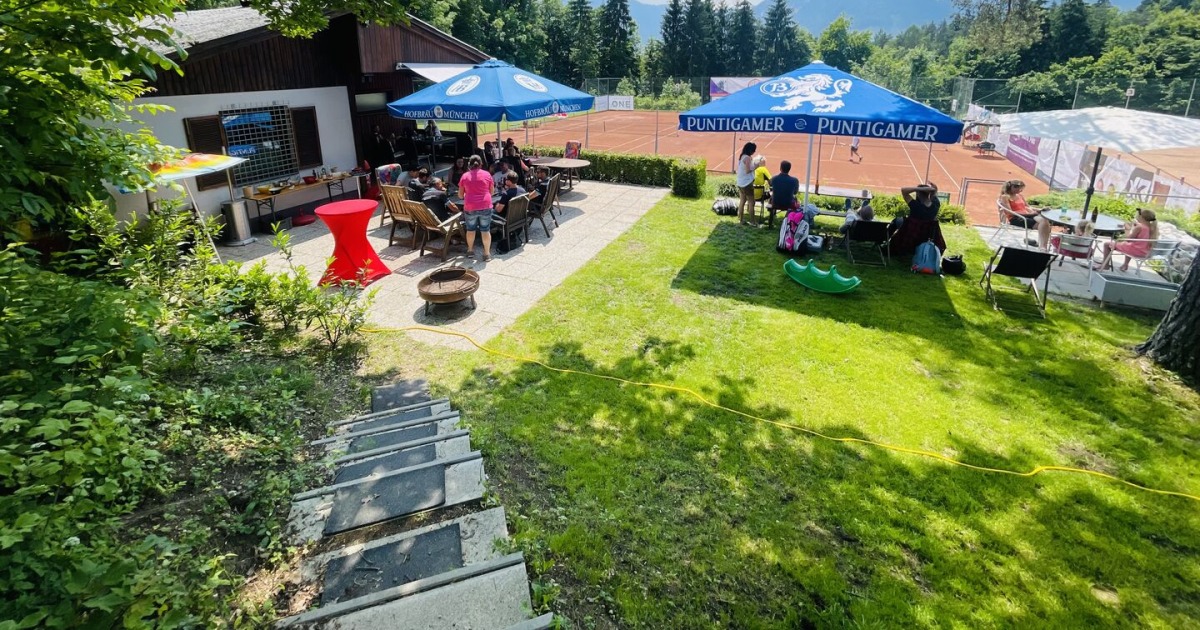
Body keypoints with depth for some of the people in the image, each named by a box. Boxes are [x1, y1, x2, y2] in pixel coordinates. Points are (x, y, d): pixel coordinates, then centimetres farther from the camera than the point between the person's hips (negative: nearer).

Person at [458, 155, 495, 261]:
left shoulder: (465, 176, 3)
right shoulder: (486, 175, 1)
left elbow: (460, 194, 9)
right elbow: (491, 191, 10)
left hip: (470, 207, 1)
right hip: (485, 206, -1)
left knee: (470, 229, 17)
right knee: (485, 230, 4)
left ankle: (470, 250, 30)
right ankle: (487, 254, 5)